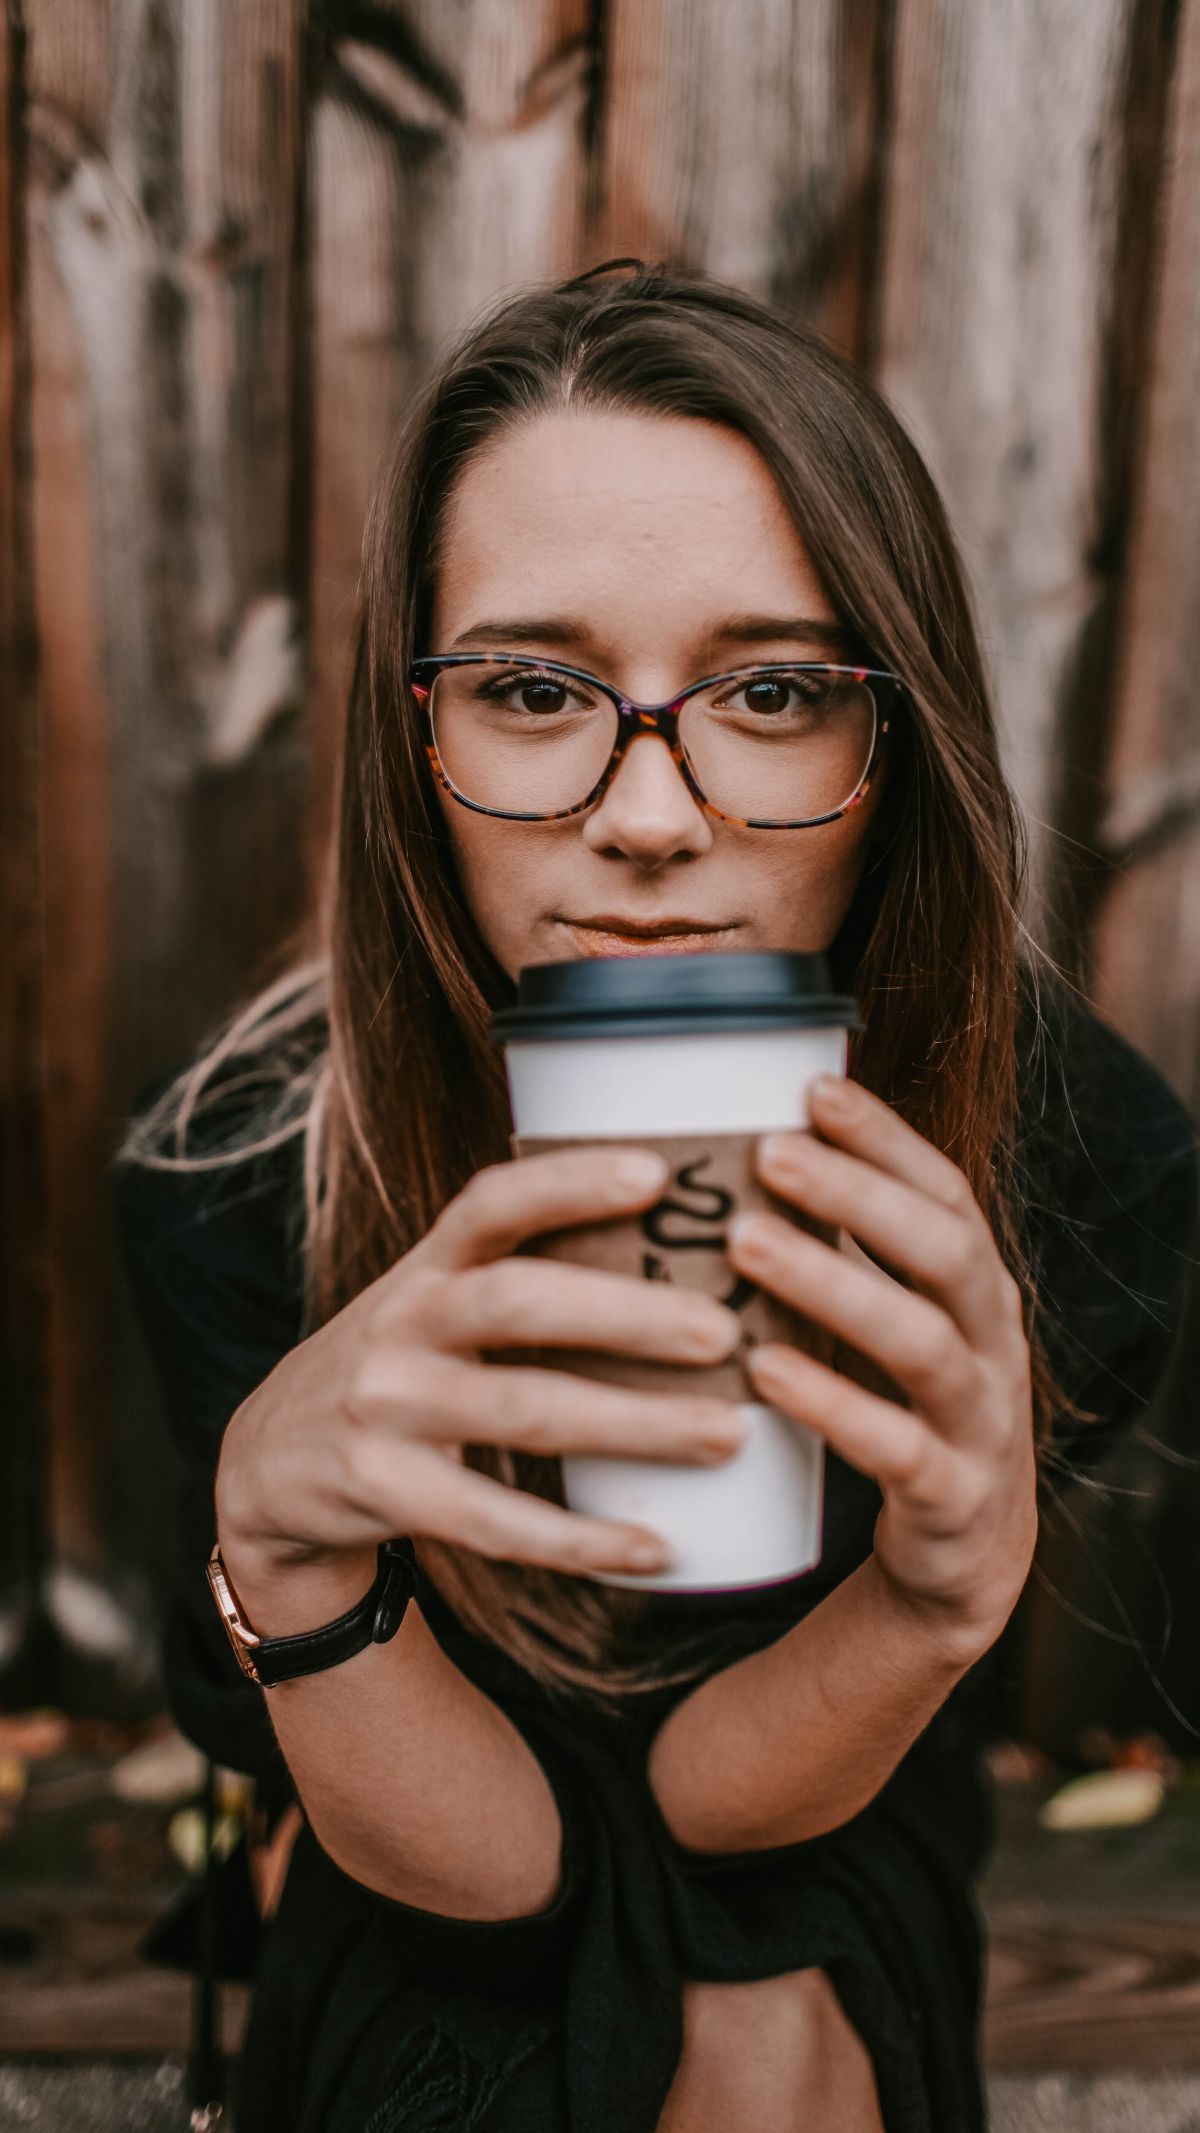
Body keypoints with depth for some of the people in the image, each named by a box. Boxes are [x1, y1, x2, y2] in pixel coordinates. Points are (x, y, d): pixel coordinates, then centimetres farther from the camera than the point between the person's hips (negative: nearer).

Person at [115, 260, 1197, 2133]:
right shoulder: (231, 1185, -28)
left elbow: (725, 1796, -21)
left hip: (841, 1921, 1)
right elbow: (468, 1860, -23)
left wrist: (952, 1585, -42)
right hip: (436, 1975, 0)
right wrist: (278, 1533, -43)